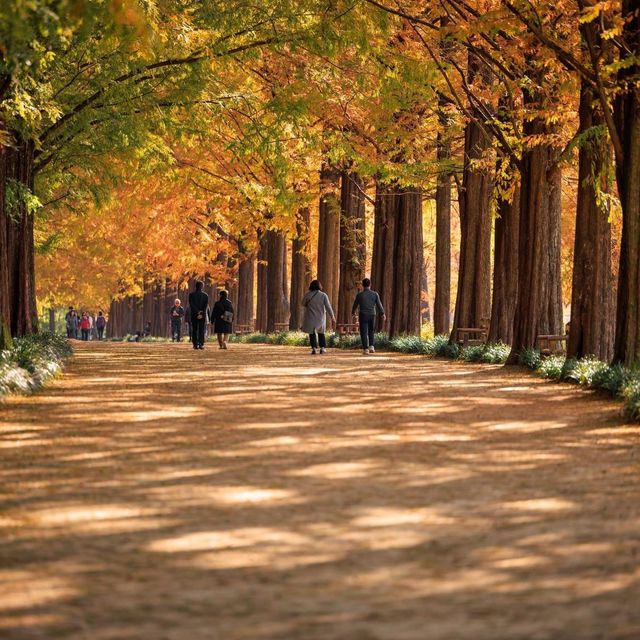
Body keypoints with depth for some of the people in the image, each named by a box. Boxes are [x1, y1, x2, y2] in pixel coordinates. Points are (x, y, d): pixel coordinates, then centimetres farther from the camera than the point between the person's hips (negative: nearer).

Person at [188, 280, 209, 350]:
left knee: (194, 330, 7)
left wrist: (198, 312, -12)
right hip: (203, 315, 0)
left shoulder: (191, 294, -1)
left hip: (194, 315, 0)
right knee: (201, 330, 2)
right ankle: (201, 344, -8)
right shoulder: (205, 295, 0)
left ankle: (195, 344, 2)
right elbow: (206, 306, -8)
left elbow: (191, 305, -9)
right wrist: (201, 314, -13)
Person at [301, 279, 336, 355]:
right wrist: (332, 316, 1)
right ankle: (323, 348, 13)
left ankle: (314, 348, -10)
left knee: (312, 333, 6)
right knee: (321, 332, 19)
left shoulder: (307, 295, -9)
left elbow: (303, 304, 6)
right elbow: (328, 307, -8)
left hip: (310, 317, -1)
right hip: (321, 318, 1)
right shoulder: (323, 295, -9)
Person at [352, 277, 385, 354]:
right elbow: (379, 305, 4)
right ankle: (371, 346, 7)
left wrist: (353, 312, 27)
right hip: (372, 315, 2)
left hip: (363, 316, -2)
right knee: (371, 332, 20)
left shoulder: (359, 295, -9)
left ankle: (366, 349, -5)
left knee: (364, 333, 2)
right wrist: (382, 314, 20)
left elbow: (355, 305, 5)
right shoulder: (375, 294, -5)